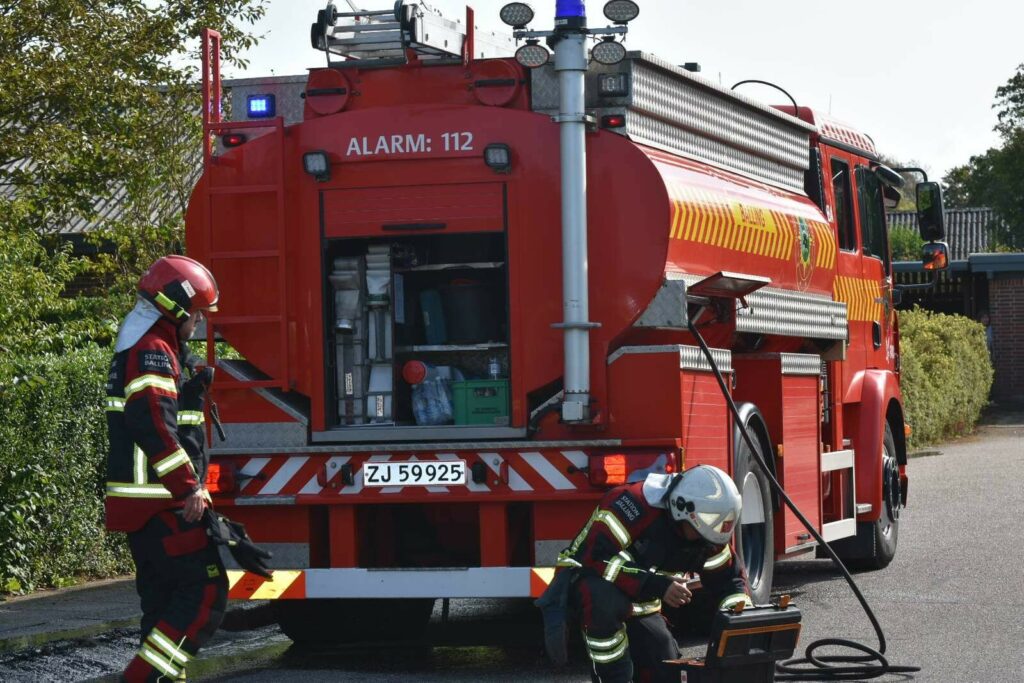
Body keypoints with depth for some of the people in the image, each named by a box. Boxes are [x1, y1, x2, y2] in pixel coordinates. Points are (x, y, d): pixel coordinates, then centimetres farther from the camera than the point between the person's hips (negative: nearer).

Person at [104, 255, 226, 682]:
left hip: (151, 503, 11)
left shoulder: (143, 348, 20)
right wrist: (187, 486, -25)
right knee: (206, 591, -12)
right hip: (162, 502, -11)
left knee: (165, 599, 13)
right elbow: (151, 422, -26)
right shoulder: (153, 351, -14)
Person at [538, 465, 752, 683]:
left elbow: (727, 577, 5)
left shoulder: (705, 535, -6)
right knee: (604, 600, -42)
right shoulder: (634, 504, -29)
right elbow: (596, 557, -36)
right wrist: (656, 585, -39)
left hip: (638, 606, 7)